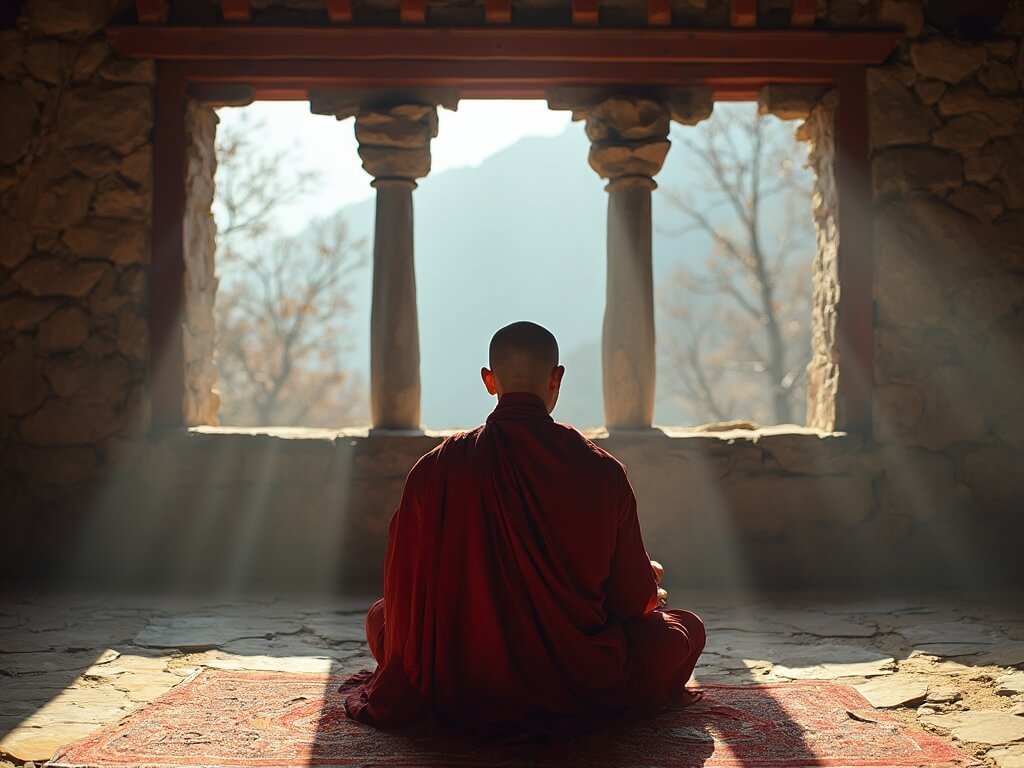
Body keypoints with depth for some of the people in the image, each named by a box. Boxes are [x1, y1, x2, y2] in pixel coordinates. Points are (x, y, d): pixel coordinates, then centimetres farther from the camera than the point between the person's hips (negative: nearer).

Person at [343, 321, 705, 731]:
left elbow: (404, 588, 1)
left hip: (458, 697, 1)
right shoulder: (600, 470, -10)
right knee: (686, 626, 23)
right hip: (587, 692, 0)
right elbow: (633, 599, -2)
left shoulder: (435, 469, -8)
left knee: (381, 615, 29)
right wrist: (648, 583, 24)